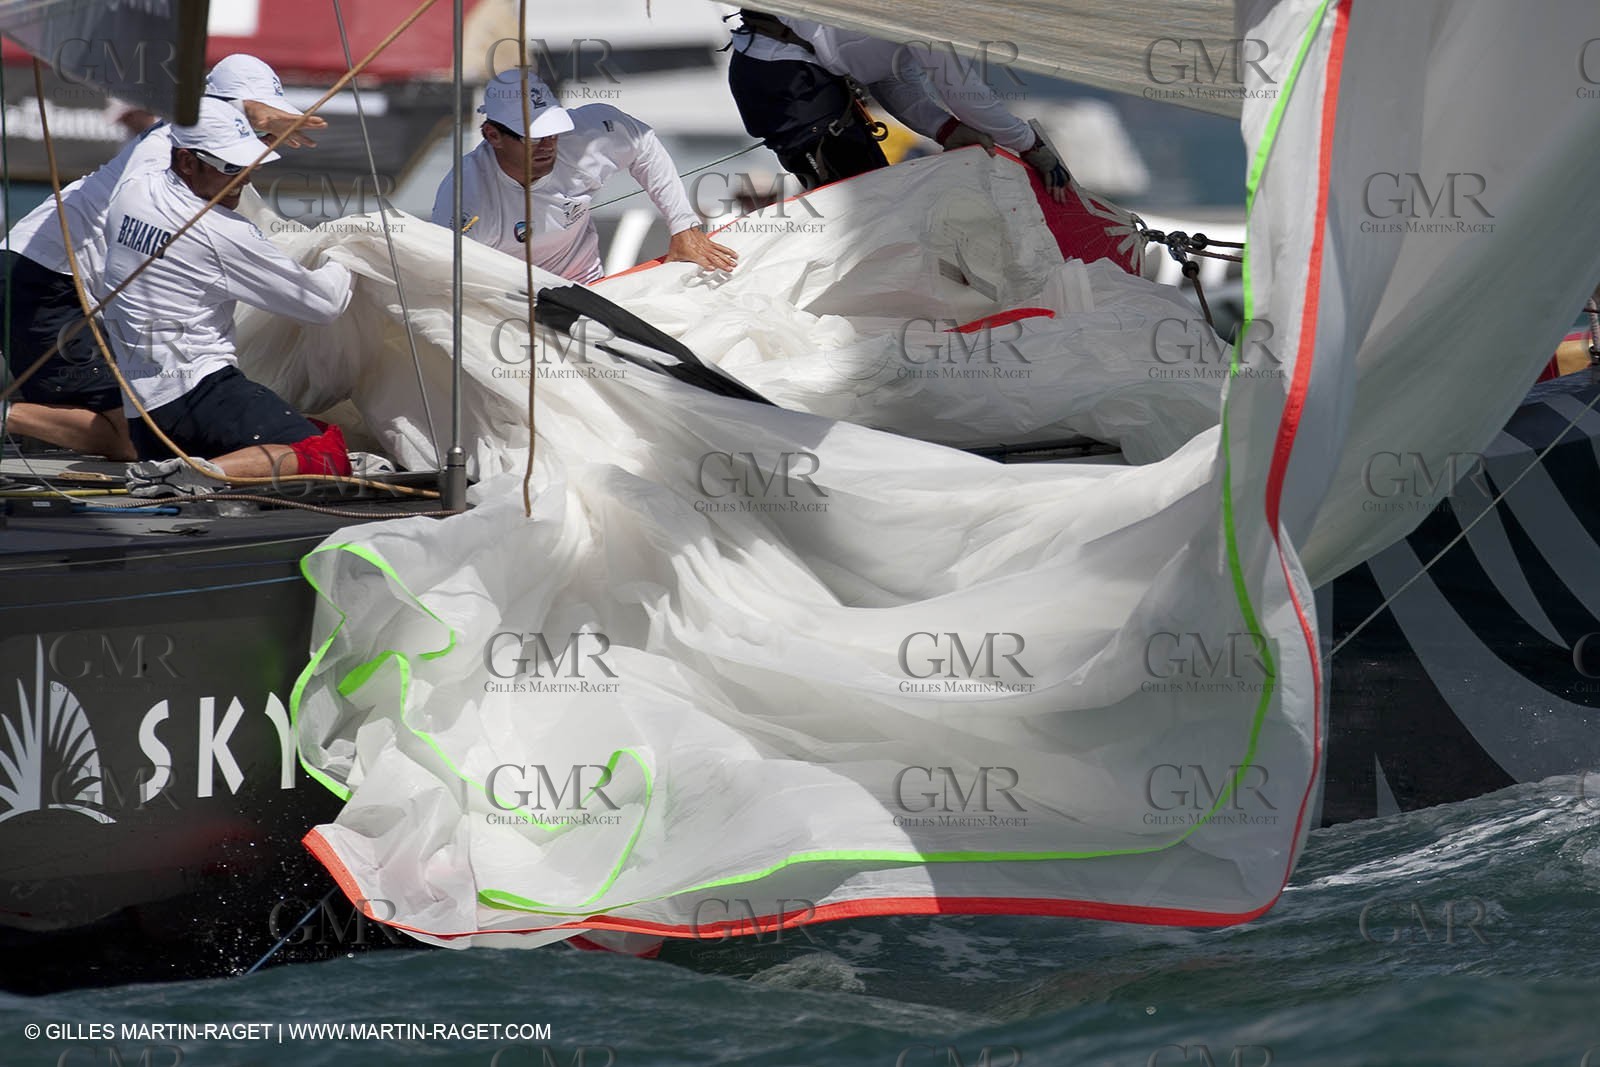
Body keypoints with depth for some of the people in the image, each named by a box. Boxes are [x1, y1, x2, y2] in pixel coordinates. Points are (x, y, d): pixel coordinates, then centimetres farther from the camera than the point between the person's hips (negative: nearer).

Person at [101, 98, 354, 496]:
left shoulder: (130, 193, 9)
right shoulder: (225, 234, -11)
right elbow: (325, 302, -3)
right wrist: (339, 265, 20)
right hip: (196, 386, -9)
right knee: (328, 455, -18)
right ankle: (203, 474, -30)